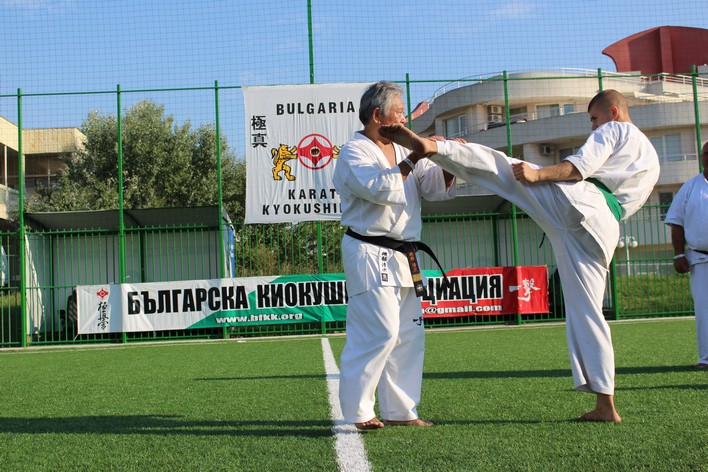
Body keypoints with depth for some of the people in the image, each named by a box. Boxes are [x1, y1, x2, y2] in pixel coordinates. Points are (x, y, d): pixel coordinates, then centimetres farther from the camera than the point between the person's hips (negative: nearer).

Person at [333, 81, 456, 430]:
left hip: (400, 257, 9)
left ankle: (398, 410, 20)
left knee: (408, 334, 10)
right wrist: (412, 159, -18)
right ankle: (358, 411, -2)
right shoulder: (353, 153, -7)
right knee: (379, 332, -14)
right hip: (369, 254, -9)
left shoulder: (401, 150, 16)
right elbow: (379, 189, -24)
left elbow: (435, 188, 13)